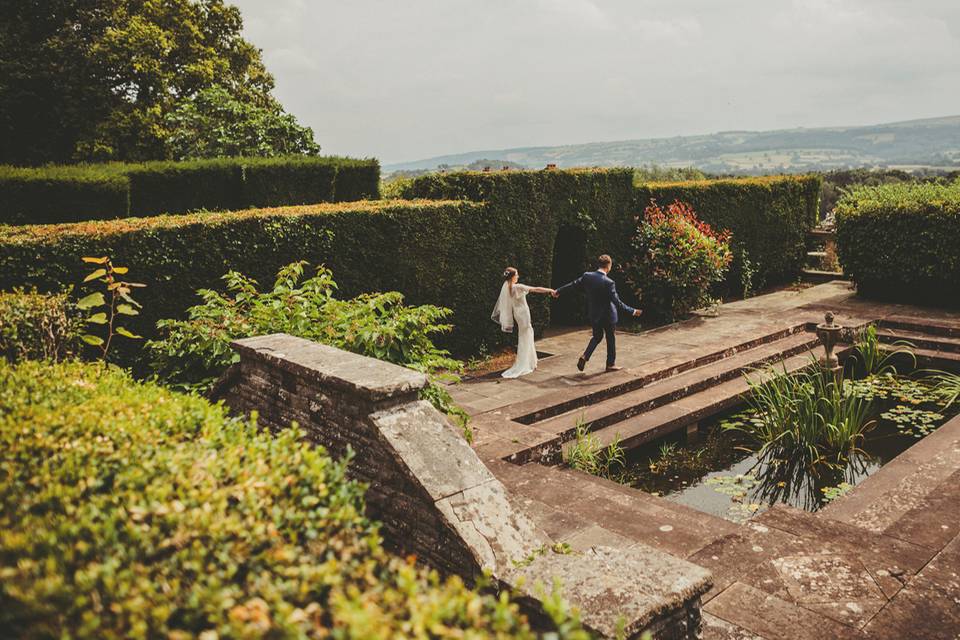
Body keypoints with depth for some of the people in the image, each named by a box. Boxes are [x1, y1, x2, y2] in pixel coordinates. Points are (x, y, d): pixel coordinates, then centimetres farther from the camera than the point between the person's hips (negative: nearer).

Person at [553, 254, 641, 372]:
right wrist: (632, 311, -13)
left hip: (594, 314, 5)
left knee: (597, 336, 23)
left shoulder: (587, 276, -9)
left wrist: (558, 291, 20)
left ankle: (585, 356, 5)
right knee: (611, 339, 14)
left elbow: (573, 284, 5)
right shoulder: (608, 282, -23)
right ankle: (611, 364, 26)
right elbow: (617, 302, -22)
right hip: (608, 315, -5)